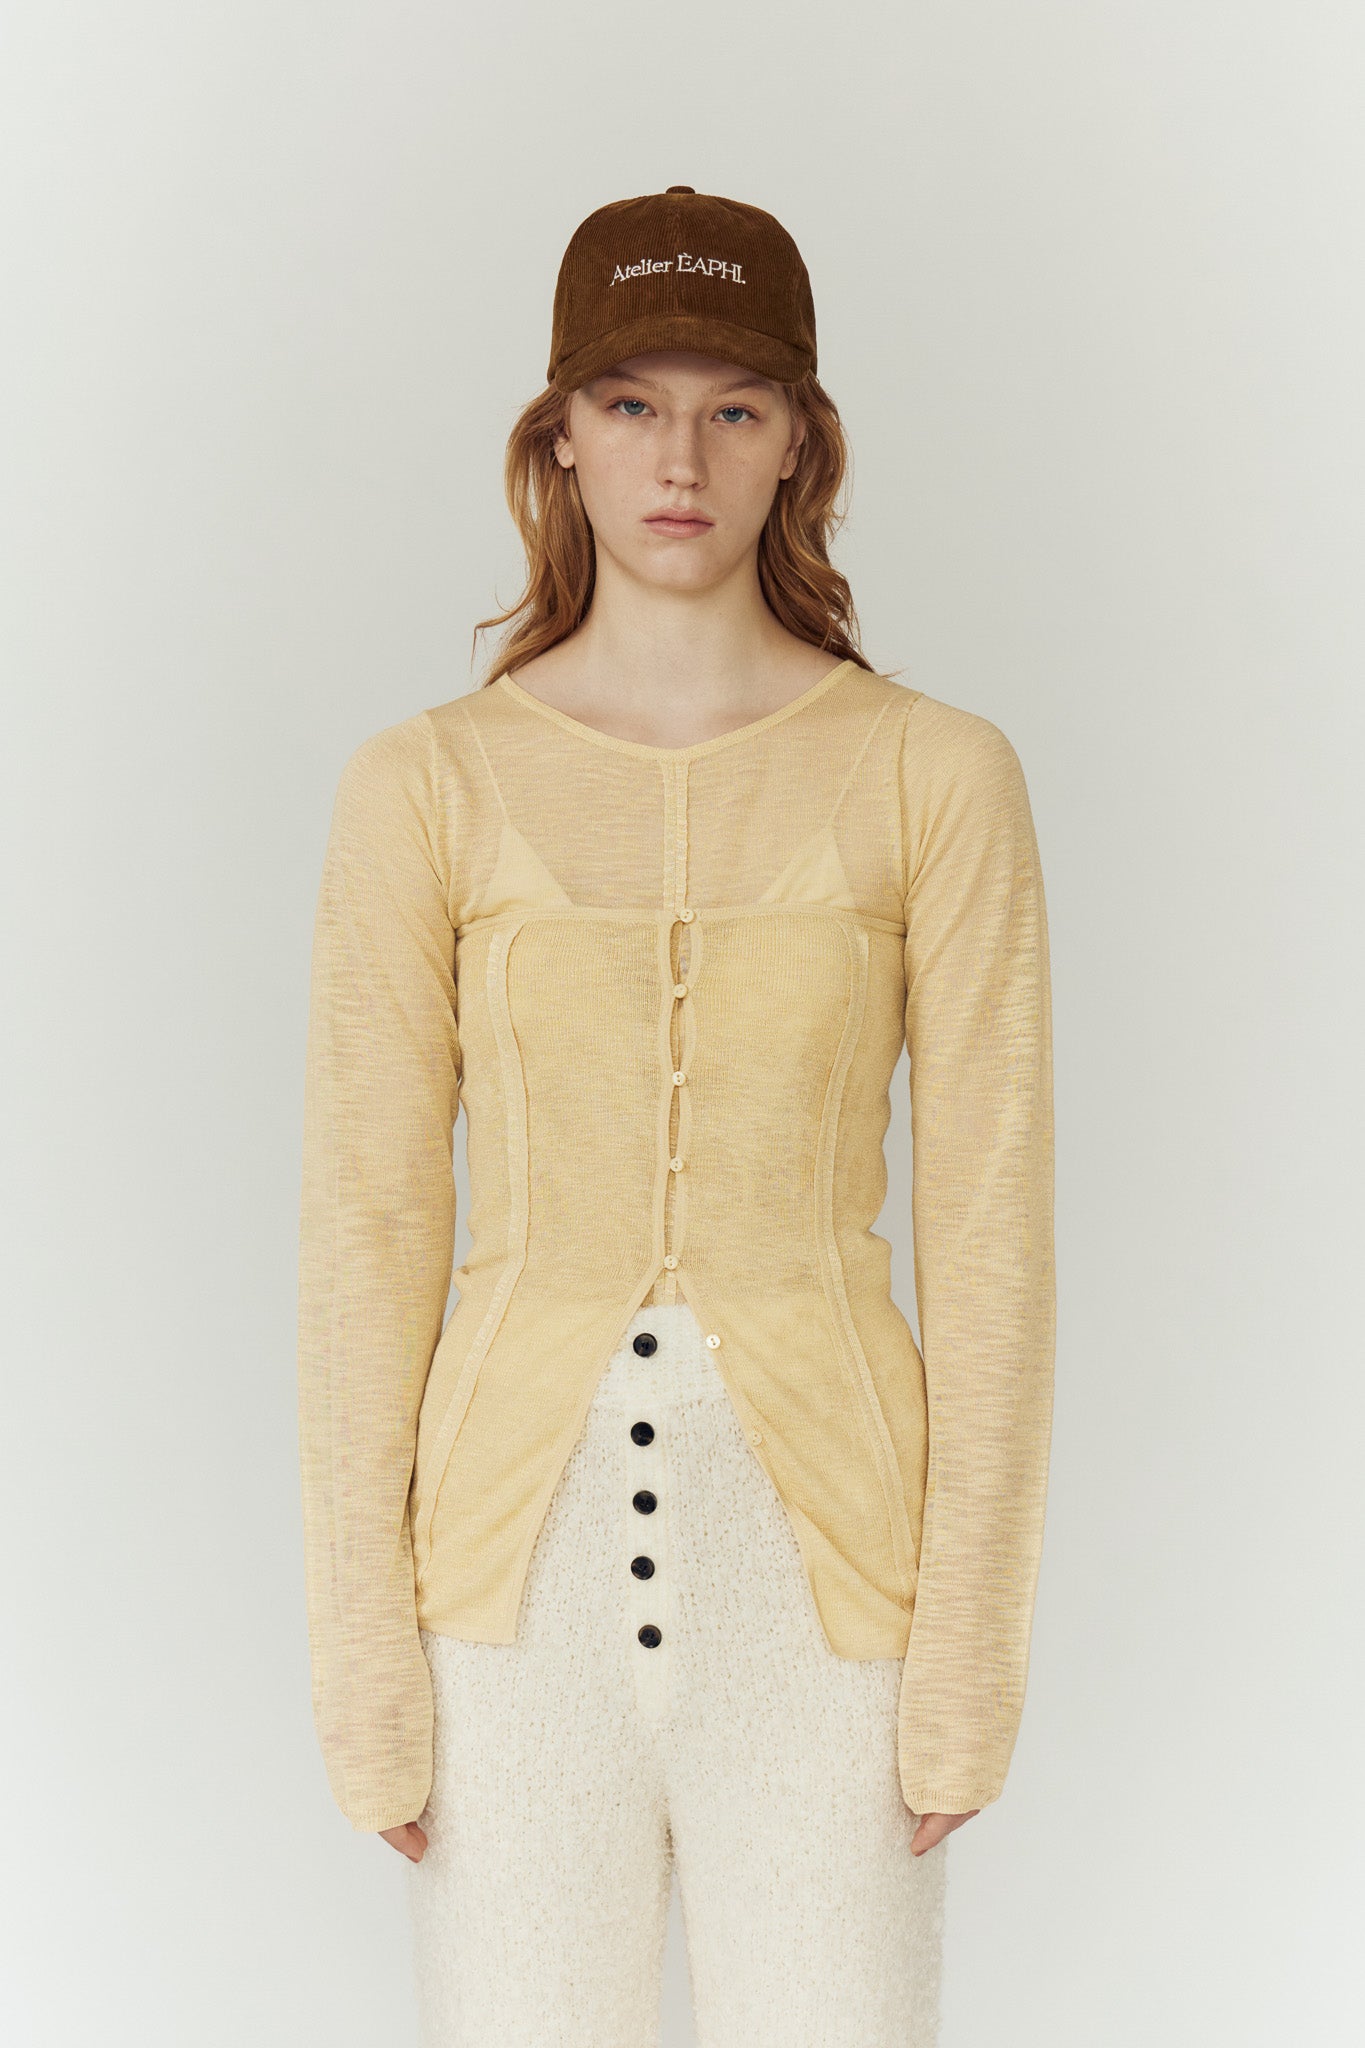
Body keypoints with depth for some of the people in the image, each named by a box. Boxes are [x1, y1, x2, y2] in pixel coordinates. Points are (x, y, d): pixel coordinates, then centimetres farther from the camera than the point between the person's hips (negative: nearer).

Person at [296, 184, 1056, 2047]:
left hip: (818, 1563, 0)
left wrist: (970, 1666, -5)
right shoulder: (424, 790, -2)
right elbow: (368, 1234, -1)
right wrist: (369, 1673, -3)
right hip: (526, 1561, 1)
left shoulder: (939, 776, -4)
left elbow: (988, 1233, -3)